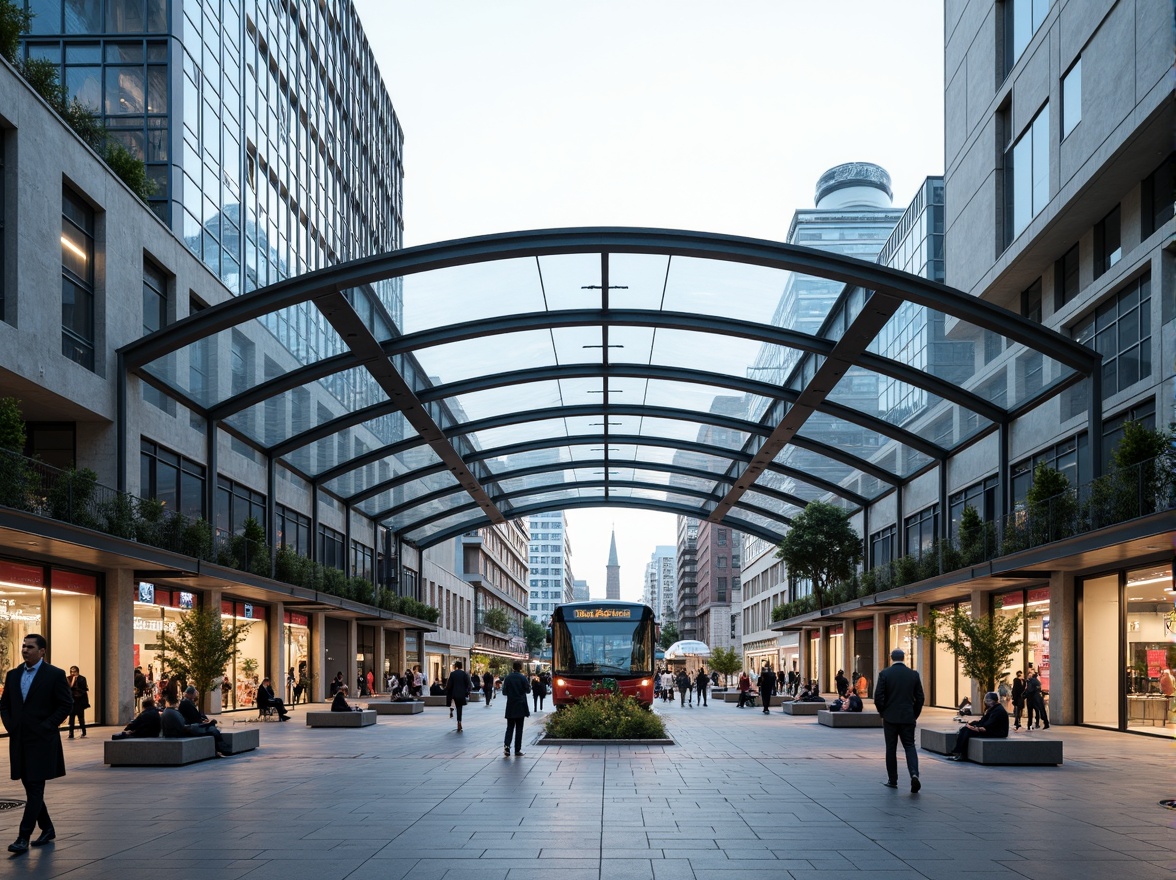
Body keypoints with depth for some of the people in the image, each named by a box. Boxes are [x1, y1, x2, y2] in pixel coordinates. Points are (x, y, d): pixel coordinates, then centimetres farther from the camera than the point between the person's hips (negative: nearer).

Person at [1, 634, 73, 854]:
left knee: (35, 789, -7)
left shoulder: (55, 675, -5)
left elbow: (66, 704, -5)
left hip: (42, 741, -6)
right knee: (31, 788, 12)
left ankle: (24, 837, -7)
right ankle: (47, 829, 25)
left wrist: (47, 726, -11)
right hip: (19, 740, 6)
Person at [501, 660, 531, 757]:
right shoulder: (522, 678, -9)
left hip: (510, 707, 2)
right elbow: (528, 690, -4)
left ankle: (506, 745, -12)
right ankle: (517, 750, 5)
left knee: (510, 727, 10)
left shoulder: (507, 678, -2)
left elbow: (504, 692, 0)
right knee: (519, 729, 5)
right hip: (520, 707, -2)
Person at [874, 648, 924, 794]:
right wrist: (914, 715, 13)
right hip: (908, 717, 1)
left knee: (891, 748, 9)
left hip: (890, 717, -1)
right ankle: (914, 774, -17)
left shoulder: (884, 674, -6)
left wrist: (883, 713, 7)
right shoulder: (913, 674, 1)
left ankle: (892, 780, 14)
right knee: (910, 746, 5)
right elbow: (919, 698, 2)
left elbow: (878, 697, -9)